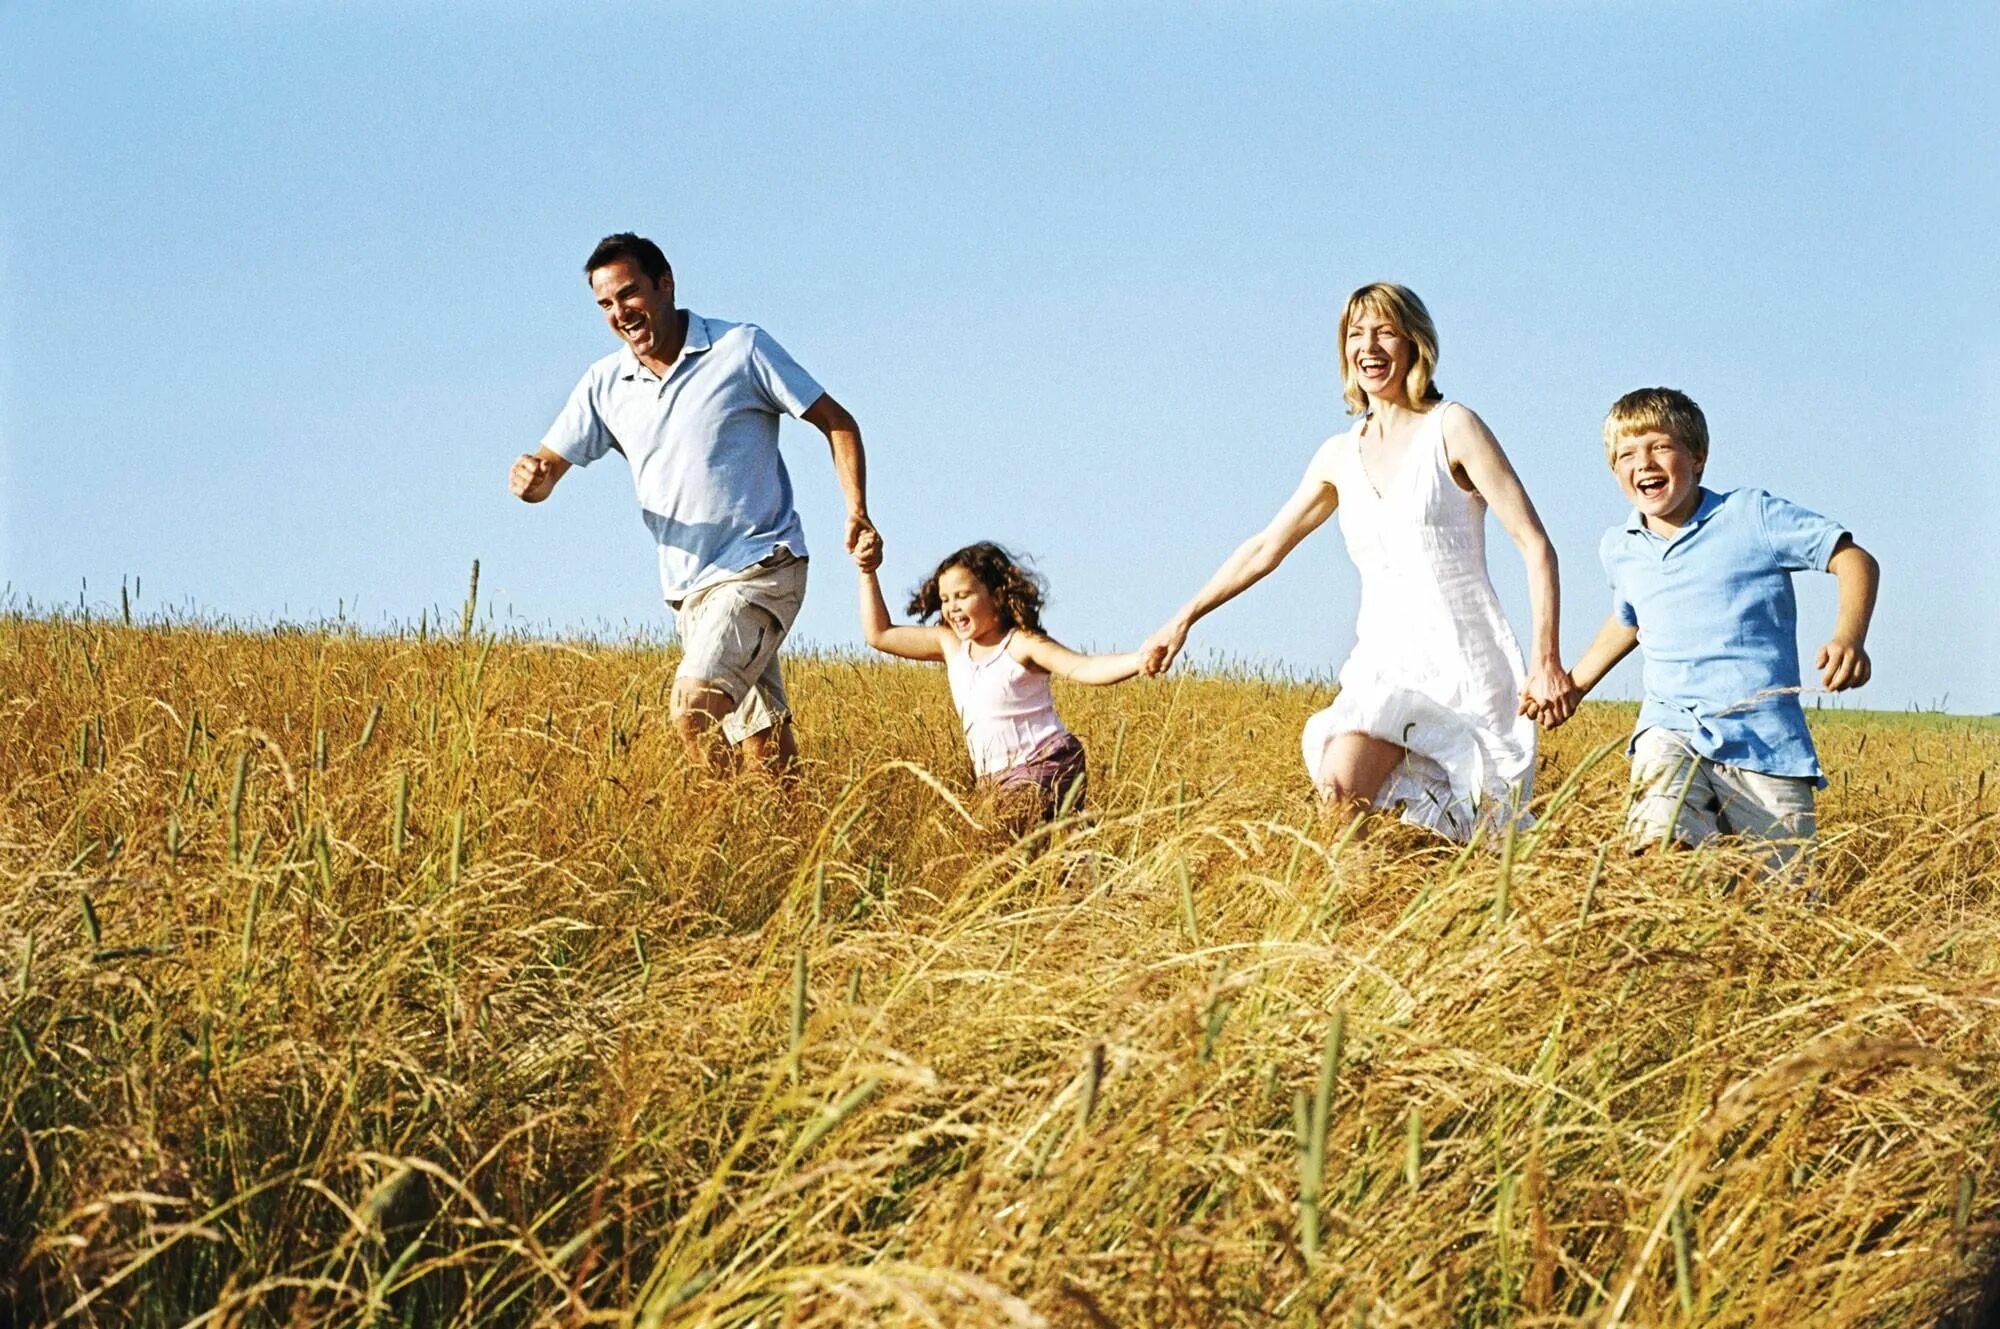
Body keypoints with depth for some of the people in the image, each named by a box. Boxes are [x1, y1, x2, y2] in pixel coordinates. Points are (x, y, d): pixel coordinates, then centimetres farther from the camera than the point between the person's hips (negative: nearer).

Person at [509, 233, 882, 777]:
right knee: (761, 744, 7)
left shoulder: (742, 348, -5)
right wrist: (529, 476, -19)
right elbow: (547, 469, 7)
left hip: (760, 566, -6)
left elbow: (838, 424, -1)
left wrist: (858, 513, -15)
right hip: (688, 589, 6)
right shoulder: (605, 384, 7)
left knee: (695, 706, -25)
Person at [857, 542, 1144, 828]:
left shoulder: (1022, 644, -8)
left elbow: (1085, 668, -22)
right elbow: (878, 635, 19)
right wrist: (868, 573, 13)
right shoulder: (951, 644, 11)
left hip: (1047, 769, -6)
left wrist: (1140, 659, -40)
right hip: (997, 783, 6)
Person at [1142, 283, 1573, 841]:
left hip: (1458, 662, -5)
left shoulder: (1452, 429, -3)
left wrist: (1546, 662, -17)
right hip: (1383, 663, 5)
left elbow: (1534, 546, -8)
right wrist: (1183, 620, 20)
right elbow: (1266, 546, 23)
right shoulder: (1340, 455, 13)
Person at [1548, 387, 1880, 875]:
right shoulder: (1618, 549, 13)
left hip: (1766, 741, -2)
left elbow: (1855, 560, -2)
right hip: (1672, 730, 2)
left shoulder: (1752, 515, -2)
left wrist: (1850, 638, -18)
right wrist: (1571, 686, 32)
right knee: (1661, 845, -30)